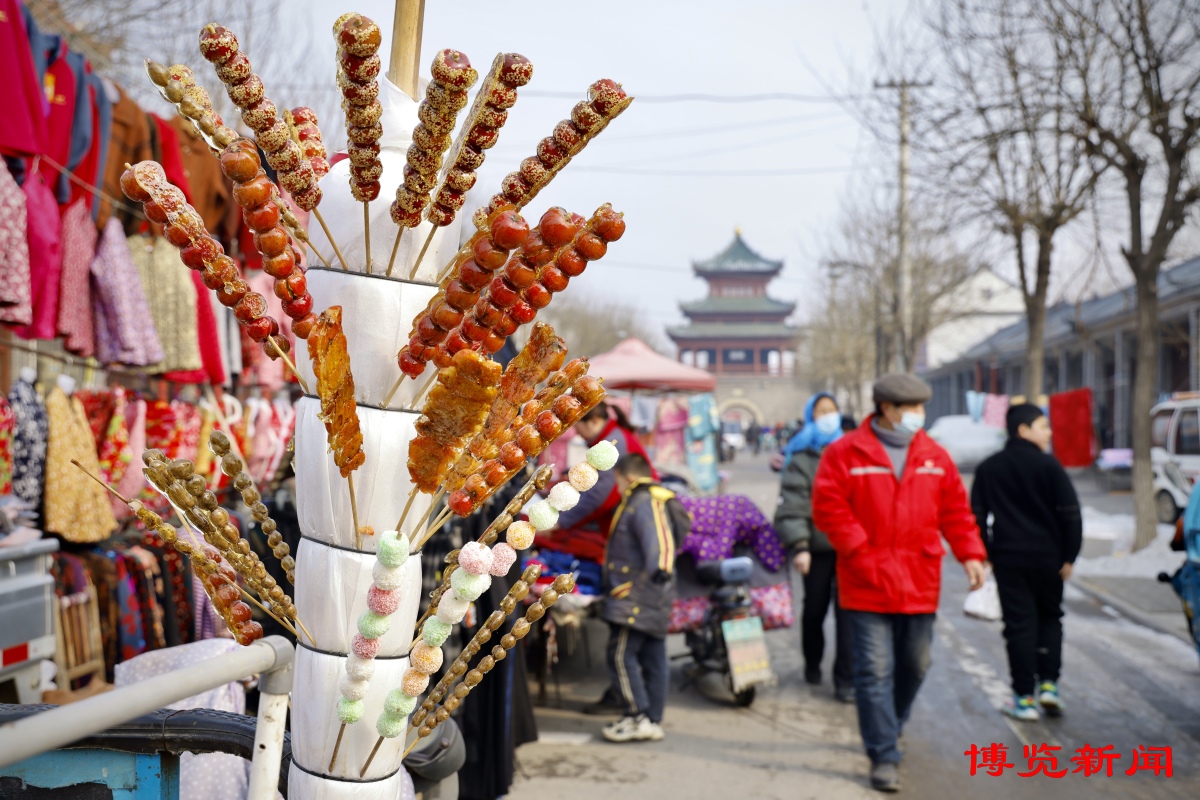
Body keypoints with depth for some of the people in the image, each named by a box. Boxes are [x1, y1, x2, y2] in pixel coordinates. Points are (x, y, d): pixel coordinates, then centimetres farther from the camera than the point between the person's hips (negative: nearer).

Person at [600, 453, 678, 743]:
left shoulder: (641, 503, -13)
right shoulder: (656, 502, 19)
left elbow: (656, 539, -28)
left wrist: (658, 569, -38)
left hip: (635, 597, -10)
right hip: (655, 600, 10)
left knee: (621, 656, -7)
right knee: (653, 659, 11)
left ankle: (638, 718, -6)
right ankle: (654, 721, 16)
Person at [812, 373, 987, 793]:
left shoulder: (934, 456, 8)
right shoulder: (845, 453, -6)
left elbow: (955, 510, 11)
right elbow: (828, 508, -10)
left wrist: (970, 554, -2)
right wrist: (862, 554, -14)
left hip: (919, 583, 5)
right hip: (867, 585, -5)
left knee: (914, 664, 16)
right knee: (875, 671, -5)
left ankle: (886, 732, 39)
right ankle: (884, 756, 3)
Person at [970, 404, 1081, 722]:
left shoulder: (988, 469, 4)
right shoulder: (1048, 465, -5)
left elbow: (977, 517, 4)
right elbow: (1070, 513, -7)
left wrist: (983, 556, 11)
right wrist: (1069, 556, 0)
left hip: (1007, 558, 1)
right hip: (1047, 557, -1)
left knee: (1019, 624, 4)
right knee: (1050, 618, 17)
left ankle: (1025, 698, 4)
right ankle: (1048, 683, 6)